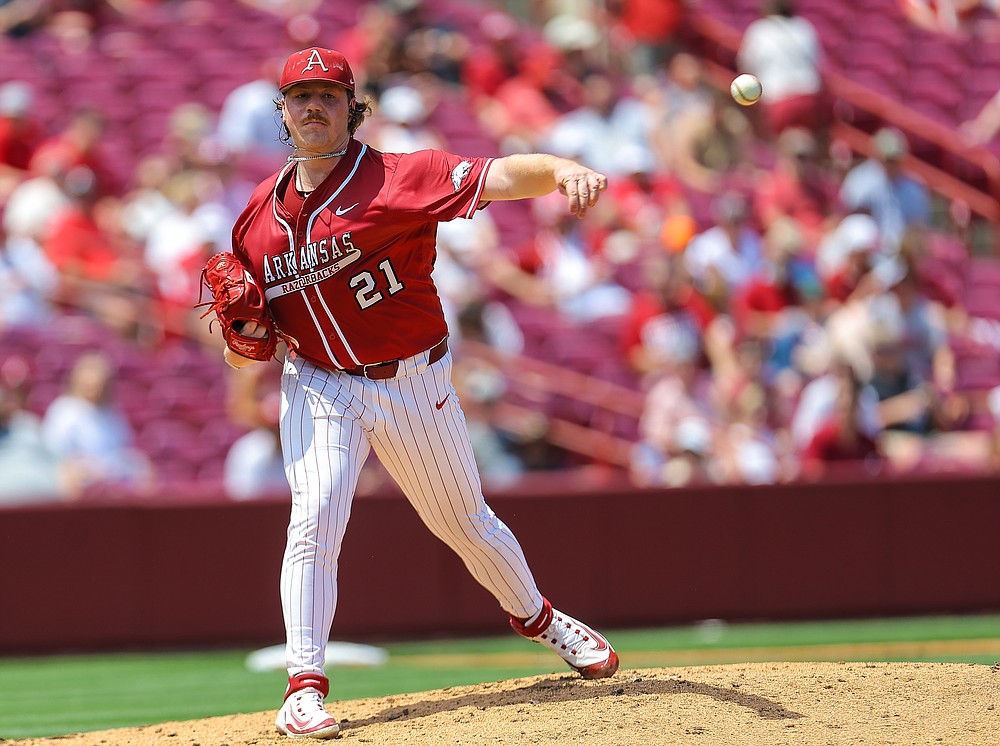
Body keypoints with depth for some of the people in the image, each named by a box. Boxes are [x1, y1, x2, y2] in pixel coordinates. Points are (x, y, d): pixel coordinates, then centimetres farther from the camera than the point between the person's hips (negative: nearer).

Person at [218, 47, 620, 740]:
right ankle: (305, 688, -16)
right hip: (320, 388, 2)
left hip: (415, 385, -2)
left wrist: (564, 170, -51)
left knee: (463, 520, 15)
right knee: (315, 518, -18)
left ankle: (536, 617, 42)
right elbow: (254, 308, 13)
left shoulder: (398, 178, -15)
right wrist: (244, 337, -12)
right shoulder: (261, 213, 1)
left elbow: (500, 176, -30)